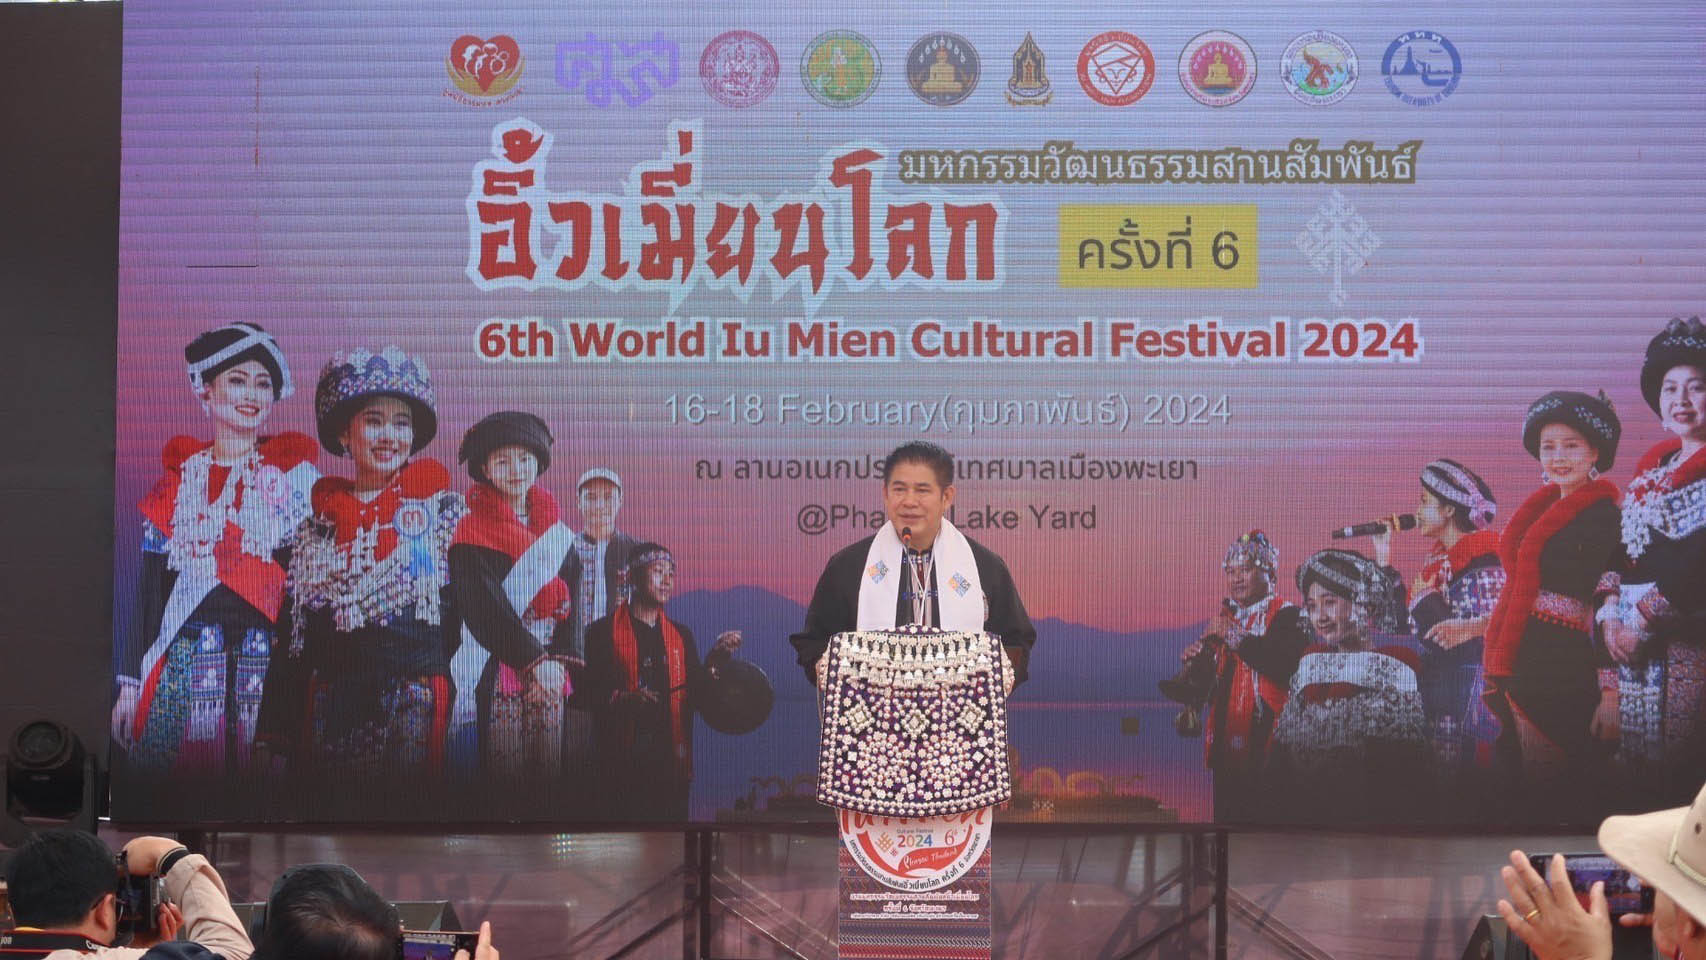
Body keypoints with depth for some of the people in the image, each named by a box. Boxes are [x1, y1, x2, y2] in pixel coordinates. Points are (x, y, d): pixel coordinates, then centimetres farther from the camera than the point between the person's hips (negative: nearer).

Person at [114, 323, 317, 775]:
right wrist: (130, 684, 5)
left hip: (267, 663, -1)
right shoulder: (179, 479, 11)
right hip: (185, 662, 1)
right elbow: (150, 588, 11)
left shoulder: (295, 475, 8)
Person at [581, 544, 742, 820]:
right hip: (624, 763, -4)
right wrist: (624, 698, -20)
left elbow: (695, 696, 12)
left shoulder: (680, 635, 17)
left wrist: (715, 659, -2)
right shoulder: (604, 632, 3)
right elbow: (590, 693, -3)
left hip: (671, 761, 4)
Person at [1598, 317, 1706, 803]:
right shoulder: (1653, 465, 15)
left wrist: (1645, 622, -15)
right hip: (1632, 637, 7)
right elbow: (1621, 545, 14)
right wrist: (1609, 611, 0)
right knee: (1638, 772, 8)